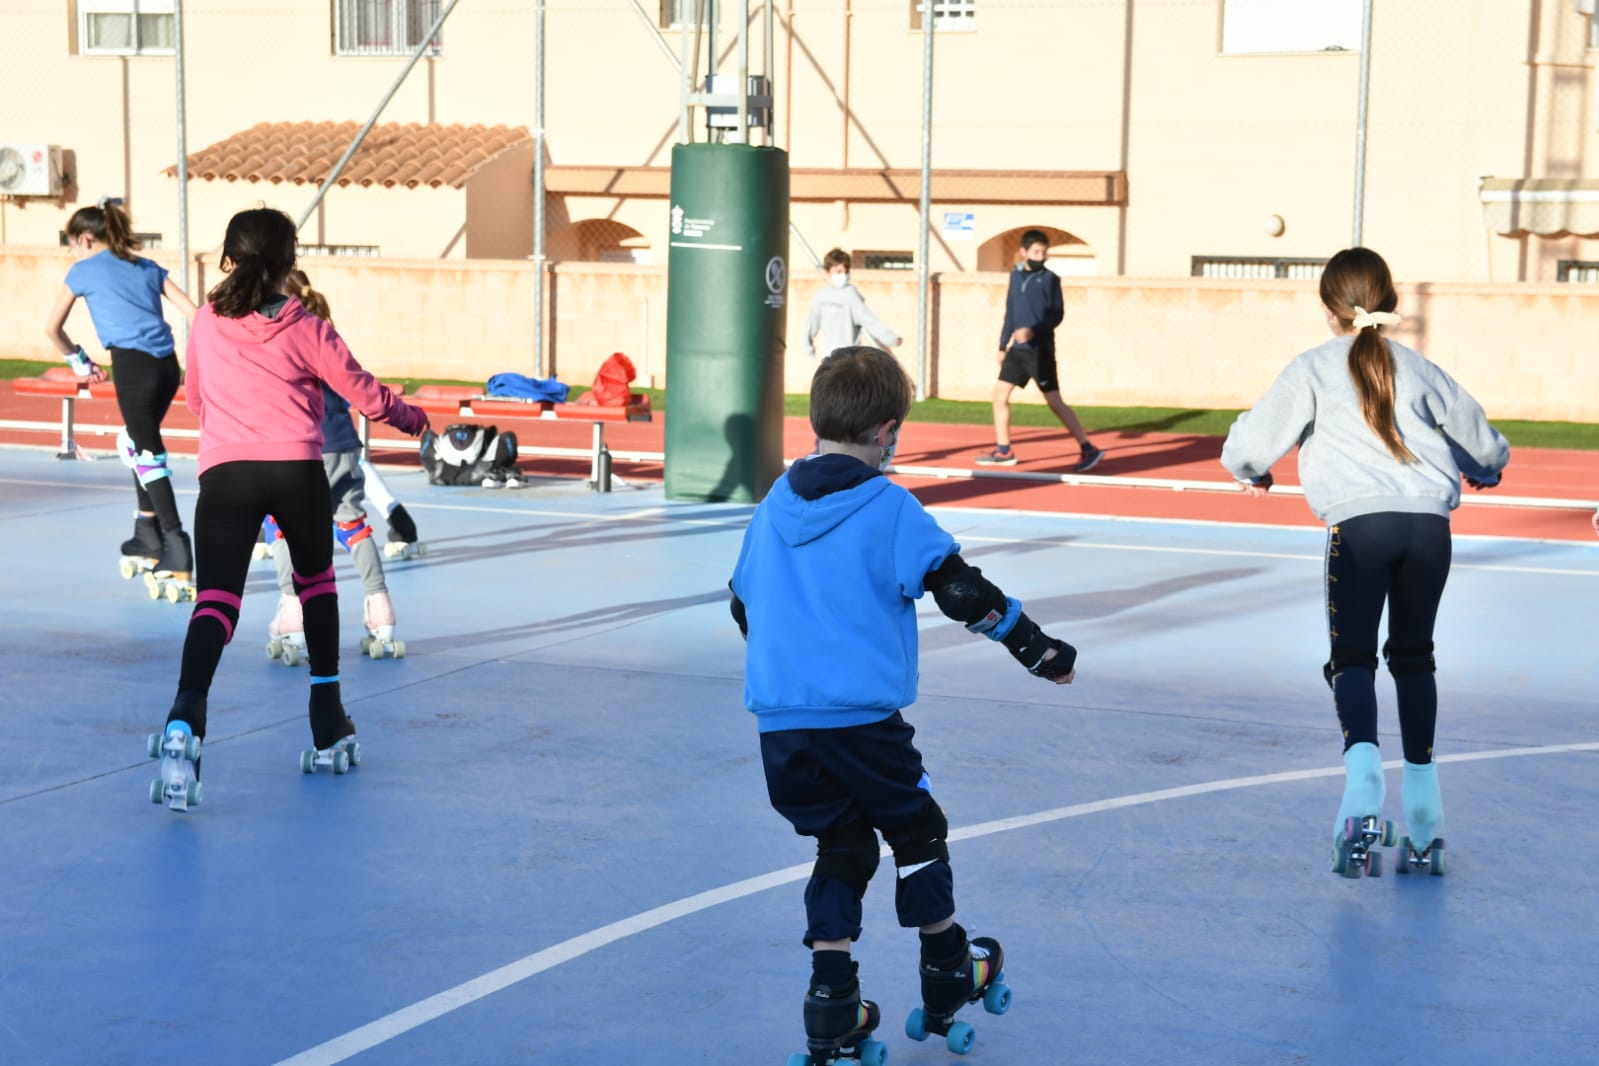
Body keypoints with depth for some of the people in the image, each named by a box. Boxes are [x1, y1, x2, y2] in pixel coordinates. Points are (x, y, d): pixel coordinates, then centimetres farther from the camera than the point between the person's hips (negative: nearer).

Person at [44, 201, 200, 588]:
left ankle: (178, 554, -10)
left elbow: (52, 328, 15)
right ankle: (148, 540, 25)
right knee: (135, 443, 23)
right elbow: (192, 312, 10)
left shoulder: (84, 270, 9)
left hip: (133, 365, -6)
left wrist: (80, 362, 28)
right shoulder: (148, 267, 20)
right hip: (167, 364, 6)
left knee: (149, 454, -4)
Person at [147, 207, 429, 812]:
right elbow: (365, 394, 13)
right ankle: (328, 723, 28)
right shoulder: (307, 329, 6)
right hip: (297, 469, 0)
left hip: (224, 471, 0)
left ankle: (186, 717, -37)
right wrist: (410, 418, 34)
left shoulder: (206, 325, 13)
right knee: (316, 581, 24)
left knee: (215, 600, -11)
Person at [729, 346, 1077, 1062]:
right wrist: (1041, 650, 4)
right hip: (863, 718, -5)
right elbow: (963, 592, -7)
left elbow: (742, 604, 21)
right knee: (917, 831, 15)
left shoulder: (774, 507, 10)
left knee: (842, 848, 17)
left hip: (780, 722, 5)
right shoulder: (891, 509, -7)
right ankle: (948, 979, 28)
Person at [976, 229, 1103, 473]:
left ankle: (1089, 450, -7)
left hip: (1040, 349, -6)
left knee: (1054, 401, -10)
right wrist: (1003, 346, 17)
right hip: (1017, 349, 6)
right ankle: (1003, 451, 17)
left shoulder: (1049, 279, -6)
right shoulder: (1016, 275, 11)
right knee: (1000, 393, 6)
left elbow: (1057, 314, -11)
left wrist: (1033, 331, -25)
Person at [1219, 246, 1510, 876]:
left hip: (1360, 522, -3)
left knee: (1352, 657, 0)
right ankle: (1422, 799, 18)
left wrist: (1252, 472, 27)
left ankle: (1362, 767, -26)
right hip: (1429, 520, 3)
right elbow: (1484, 440, 30)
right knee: (1414, 657, 18)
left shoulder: (1314, 369, 9)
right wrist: (1486, 469, 54)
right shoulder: (1417, 368, 20)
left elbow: (1248, 444, 2)